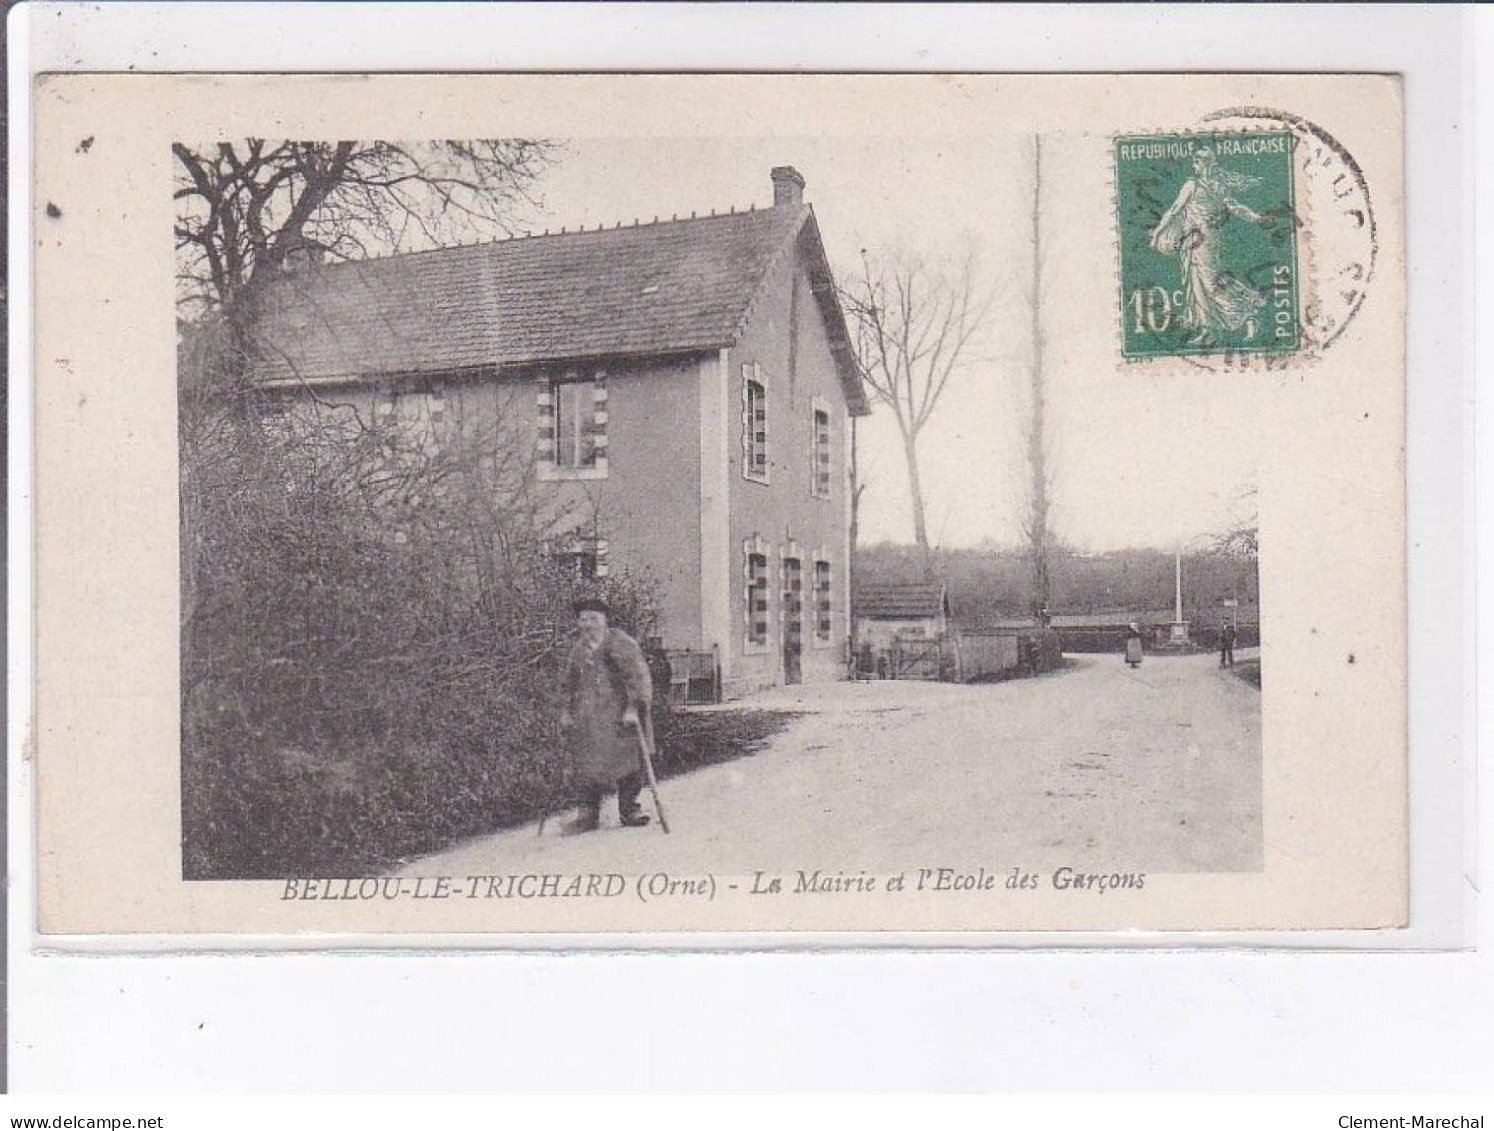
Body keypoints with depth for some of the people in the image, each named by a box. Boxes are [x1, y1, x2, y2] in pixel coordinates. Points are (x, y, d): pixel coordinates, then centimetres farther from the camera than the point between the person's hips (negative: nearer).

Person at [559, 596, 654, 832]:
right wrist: (566, 712, 16)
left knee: (624, 758, -4)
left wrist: (634, 707, -15)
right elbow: (568, 684, 25)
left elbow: (638, 677, -8)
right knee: (585, 764, -1)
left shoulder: (620, 643, -2)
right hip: (586, 719, 4)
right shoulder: (577, 649, 16)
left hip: (618, 716, -4)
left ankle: (629, 808, 10)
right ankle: (589, 813, 7)